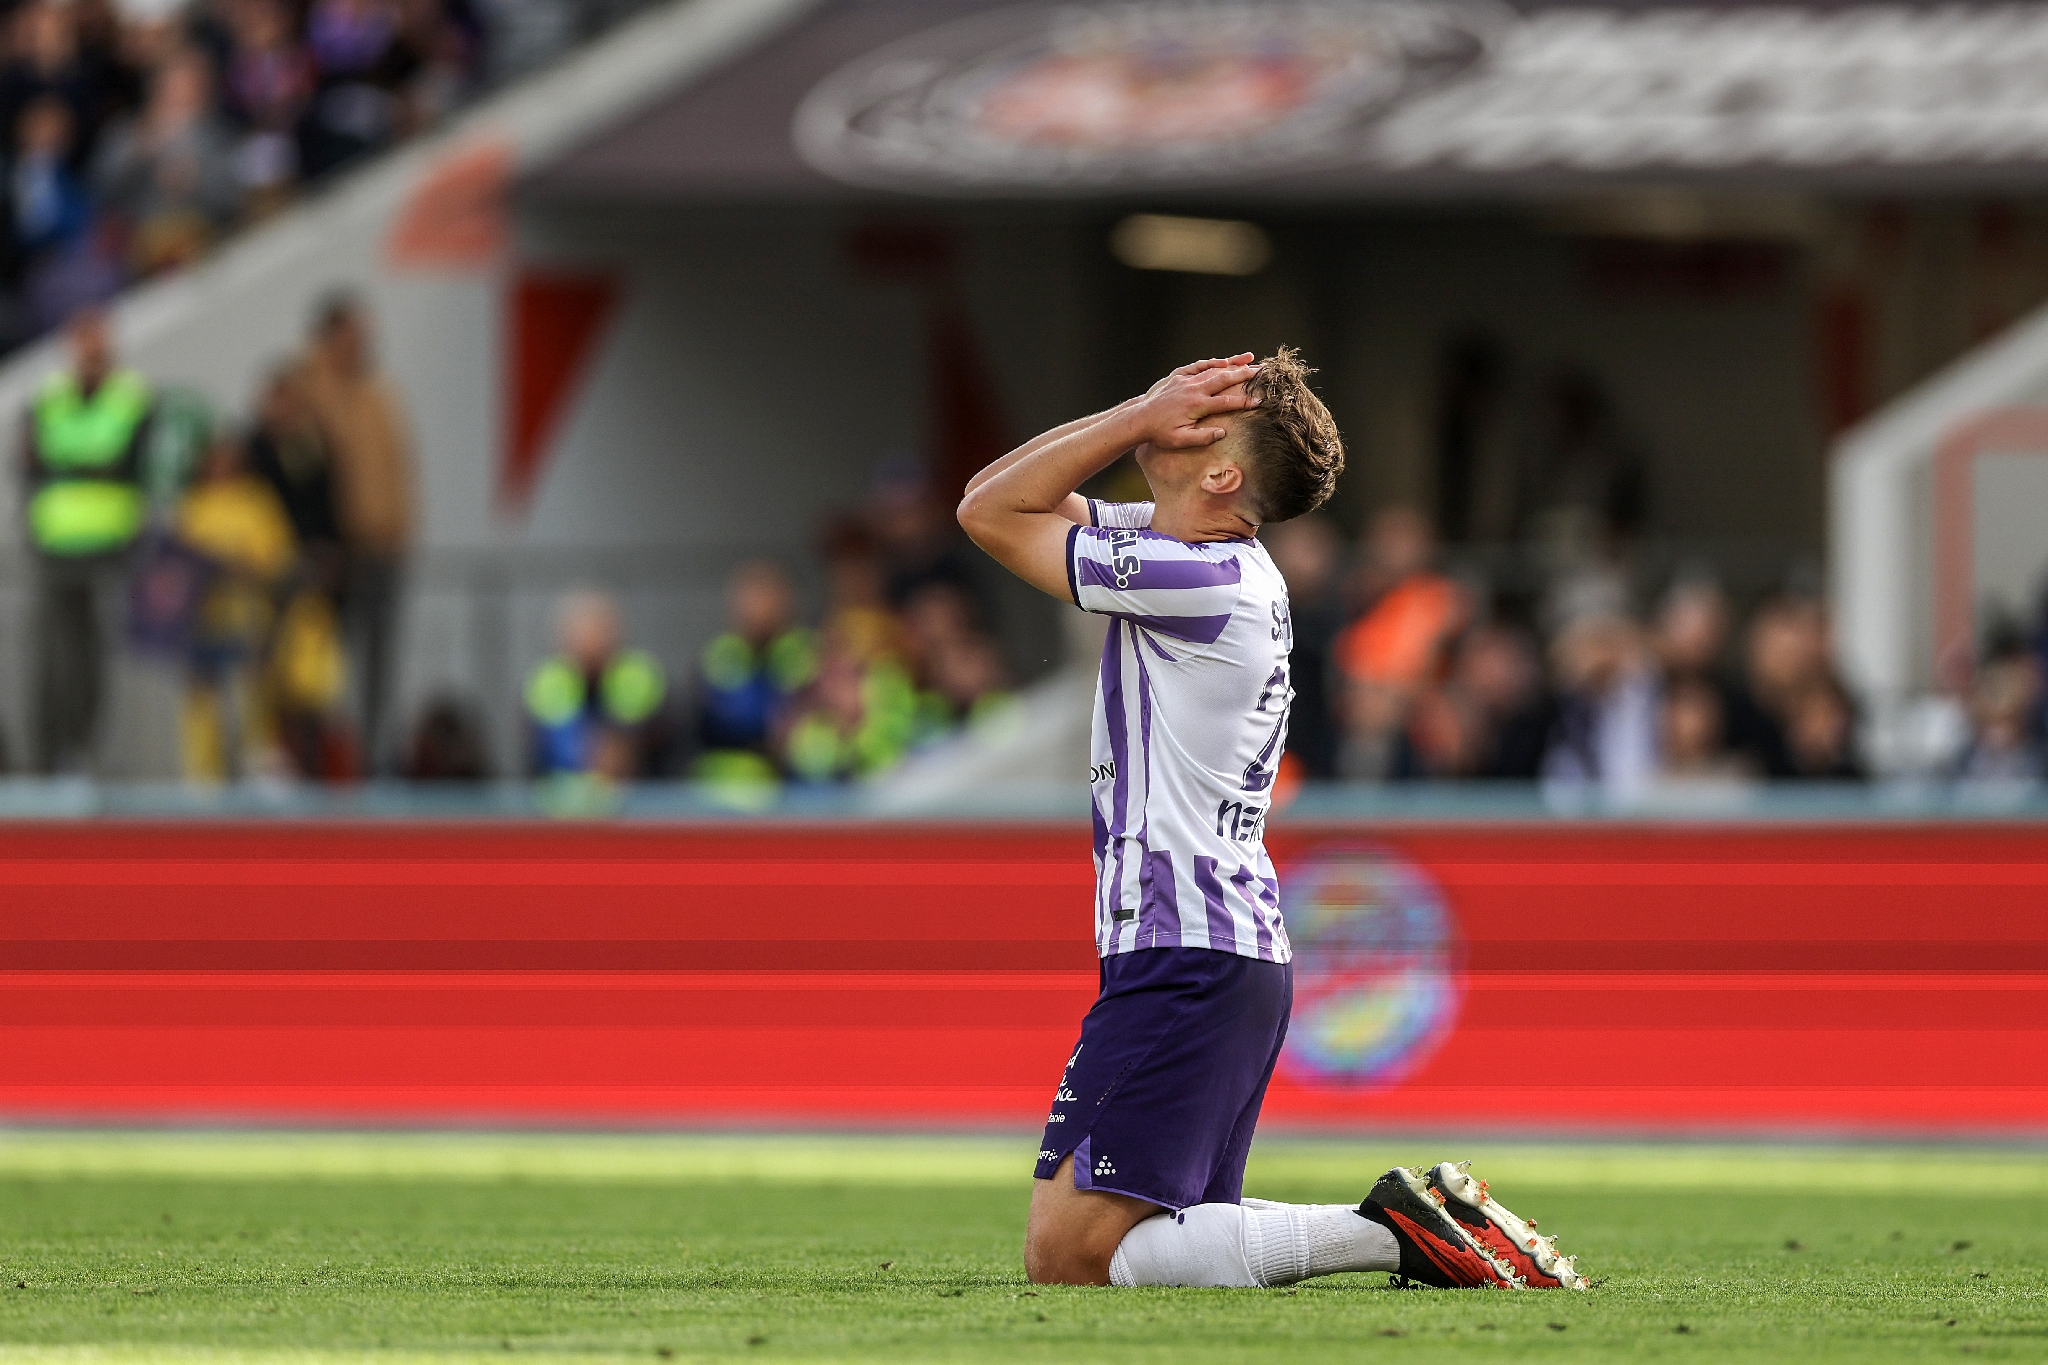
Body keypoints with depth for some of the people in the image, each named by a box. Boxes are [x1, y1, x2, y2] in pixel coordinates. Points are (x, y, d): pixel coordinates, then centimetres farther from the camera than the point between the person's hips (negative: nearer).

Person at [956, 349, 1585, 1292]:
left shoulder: (1201, 581, -15)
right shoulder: (1206, 560, 13)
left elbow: (990, 515, -8)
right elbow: (997, 498, 20)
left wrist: (1142, 416, -8)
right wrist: (1143, 408, 8)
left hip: (1185, 961, -10)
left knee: (1069, 1258, -15)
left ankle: (1392, 1233, -17)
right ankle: (1415, 1226, 6)